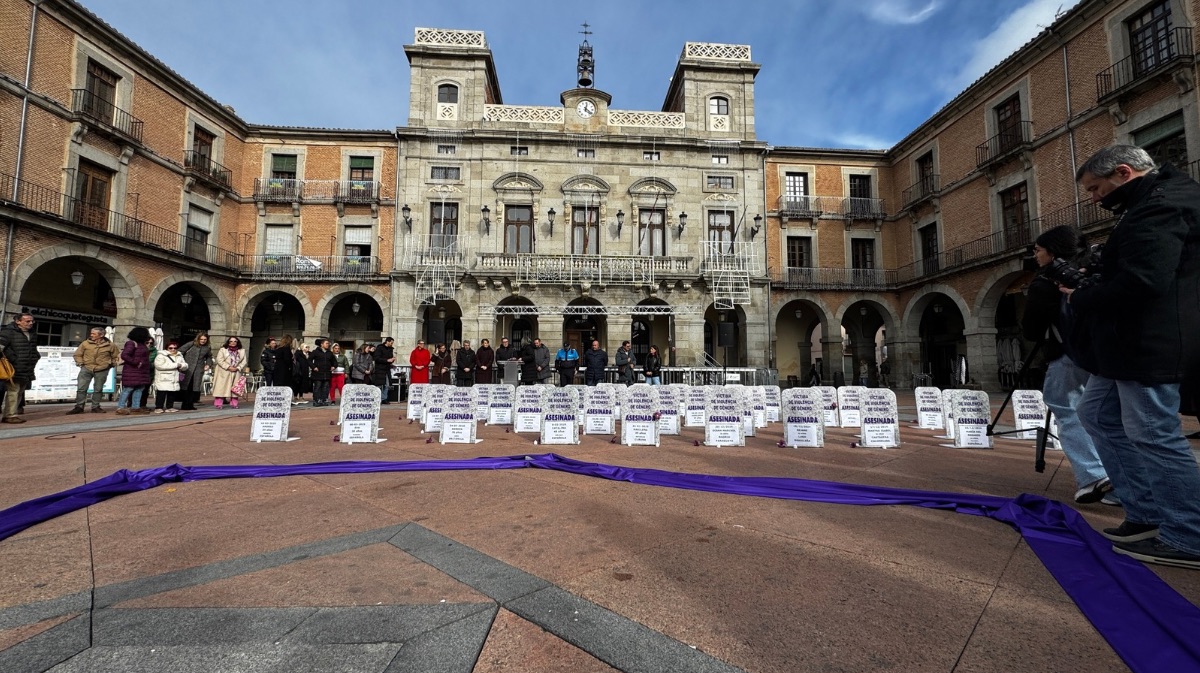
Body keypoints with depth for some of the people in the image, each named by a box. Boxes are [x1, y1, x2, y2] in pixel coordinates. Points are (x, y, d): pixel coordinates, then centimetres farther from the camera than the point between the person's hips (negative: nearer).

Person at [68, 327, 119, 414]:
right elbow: (77, 354, 11)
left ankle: (95, 407, 17)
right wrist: (80, 363, 1)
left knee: (98, 389, 7)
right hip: (86, 369, 1)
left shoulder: (110, 345, -1)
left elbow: (116, 356, 12)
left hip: (101, 371, -1)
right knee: (81, 388, -2)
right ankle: (79, 407, 7)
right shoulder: (85, 343, 0)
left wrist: (111, 364, 4)